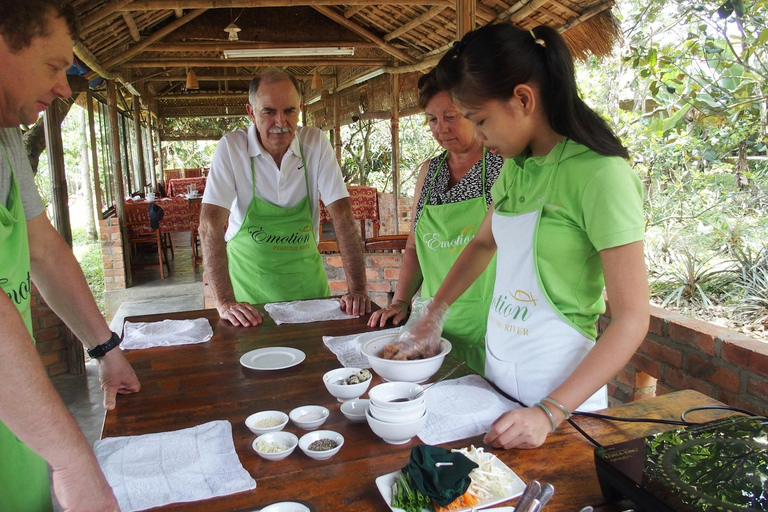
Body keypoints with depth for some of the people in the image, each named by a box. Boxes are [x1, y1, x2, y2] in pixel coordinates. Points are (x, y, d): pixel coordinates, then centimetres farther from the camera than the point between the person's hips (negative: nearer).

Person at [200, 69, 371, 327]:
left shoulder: (316, 144, -9)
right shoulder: (231, 148, -13)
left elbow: (343, 216, -12)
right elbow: (210, 223, -19)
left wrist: (358, 289, -19)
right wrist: (225, 301, -27)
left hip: (305, 275, 2)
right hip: (250, 281, -1)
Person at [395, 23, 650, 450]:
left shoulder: (599, 174, -19)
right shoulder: (516, 169, 3)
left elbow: (632, 319, -19)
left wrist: (550, 413, -25)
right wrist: (434, 312, 11)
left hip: (560, 386, -6)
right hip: (496, 373, 7)